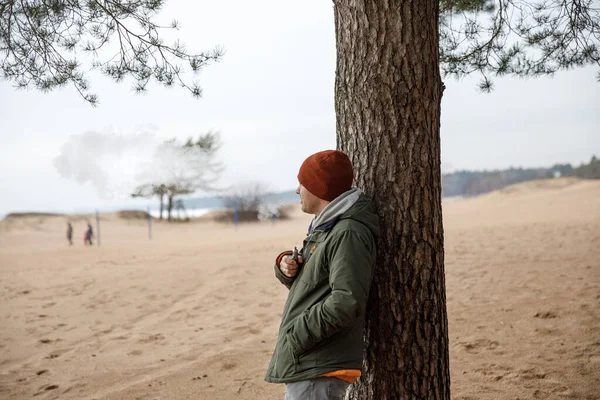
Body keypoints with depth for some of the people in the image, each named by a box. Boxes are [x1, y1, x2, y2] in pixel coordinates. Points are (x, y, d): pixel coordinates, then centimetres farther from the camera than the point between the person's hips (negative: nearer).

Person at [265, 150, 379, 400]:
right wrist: (285, 266, 1)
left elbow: (347, 302, -25)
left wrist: (296, 336, -19)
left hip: (319, 370, -10)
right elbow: (305, 281, 23)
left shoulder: (349, 234, -16)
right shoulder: (324, 228, 16)